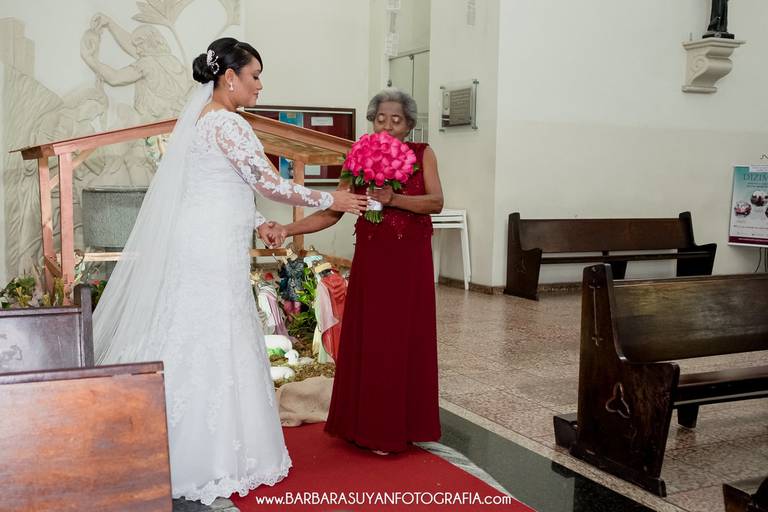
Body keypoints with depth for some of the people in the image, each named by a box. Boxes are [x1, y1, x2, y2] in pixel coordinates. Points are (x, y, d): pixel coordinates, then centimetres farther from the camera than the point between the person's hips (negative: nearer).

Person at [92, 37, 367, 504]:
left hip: (203, 247, 10)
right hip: (213, 252, -10)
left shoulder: (202, 118, 17)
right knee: (214, 349, -3)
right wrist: (330, 200, -6)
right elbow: (268, 183, -15)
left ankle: (187, 452, 23)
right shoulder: (227, 122, -14)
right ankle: (212, 462, 8)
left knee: (195, 346, 13)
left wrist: (257, 224, 19)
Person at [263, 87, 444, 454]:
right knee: (367, 344, 2)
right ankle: (370, 426, 14)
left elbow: (436, 202, -11)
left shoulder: (422, 155, 2)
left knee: (406, 342, 2)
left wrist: (392, 198, -25)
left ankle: (403, 426, 16)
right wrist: (288, 230, -12)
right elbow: (332, 212, -1)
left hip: (411, 262, -1)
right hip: (370, 261, 1)